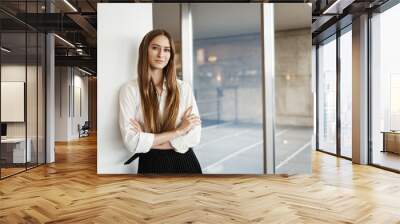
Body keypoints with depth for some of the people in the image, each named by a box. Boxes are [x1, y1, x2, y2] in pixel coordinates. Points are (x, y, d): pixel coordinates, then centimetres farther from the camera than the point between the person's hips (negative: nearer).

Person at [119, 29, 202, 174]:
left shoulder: (183, 87, -2)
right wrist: (178, 131, -14)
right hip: (151, 165, -1)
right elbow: (131, 142, -15)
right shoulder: (130, 89, -7)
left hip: (185, 163, 2)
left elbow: (194, 136, -8)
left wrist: (146, 142, -15)